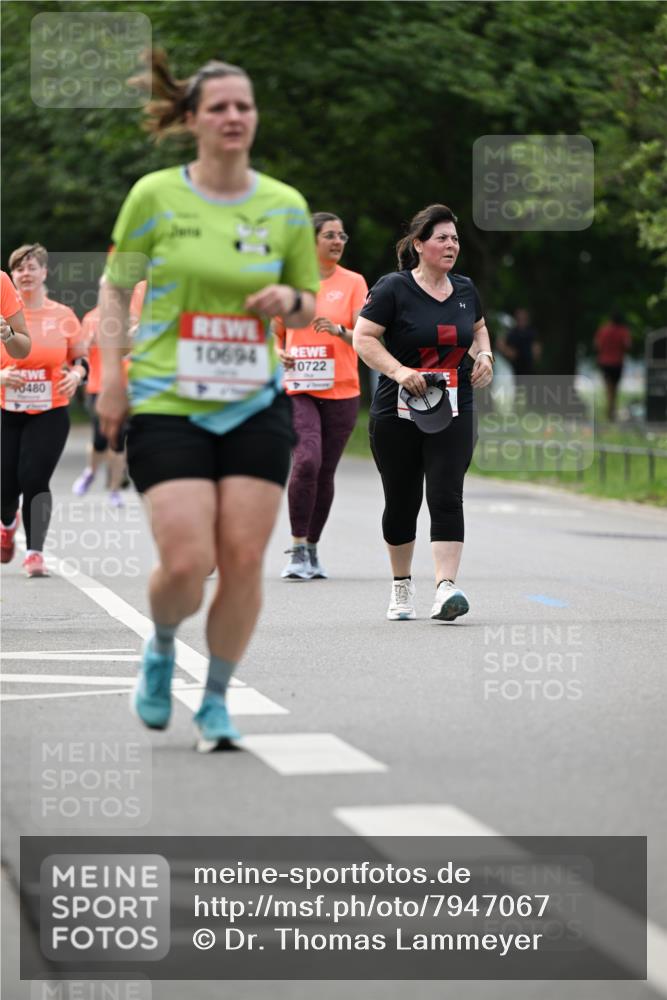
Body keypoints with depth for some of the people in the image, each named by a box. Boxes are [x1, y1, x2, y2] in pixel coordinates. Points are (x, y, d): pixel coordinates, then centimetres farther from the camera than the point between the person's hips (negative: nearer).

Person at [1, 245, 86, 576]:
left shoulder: (62, 315, 2)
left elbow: (80, 358, 12)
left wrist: (76, 375, -10)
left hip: (50, 414, -1)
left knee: (34, 480, -14)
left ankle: (34, 552, -4)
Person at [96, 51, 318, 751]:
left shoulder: (285, 207, 4)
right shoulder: (154, 196, -2)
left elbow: (311, 305, 14)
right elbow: (115, 288, 7)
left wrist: (289, 301, -9)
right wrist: (110, 375, -3)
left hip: (255, 406, 2)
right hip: (166, 405, -2)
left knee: (243, 560, -4)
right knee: (186, 564, -13)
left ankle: (216, 701, 15)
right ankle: (160, 650, 22)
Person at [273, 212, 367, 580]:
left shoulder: (353, 282, 4)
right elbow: (276, 334, 17)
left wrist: (339, 330, -23)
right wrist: (280, 355, -4)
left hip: (341, 392, 1)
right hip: (298, 390, -1)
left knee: (325, 472, 4)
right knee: (306, 461, -20)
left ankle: (313, 550, 20)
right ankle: (298, 551, -13)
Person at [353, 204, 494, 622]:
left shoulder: (465, 289, 10)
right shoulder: (393, 288, -7)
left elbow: (479, 328, 28)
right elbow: (363, 338, -10)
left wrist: (484, 356, 7)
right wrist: (399, 371, -23)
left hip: (453, 413, 3)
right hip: (397, 414, -2)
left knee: (447, 497, -12)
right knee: (402, 502, 8)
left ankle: (446, 588, -20)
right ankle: (402, 587, 27)